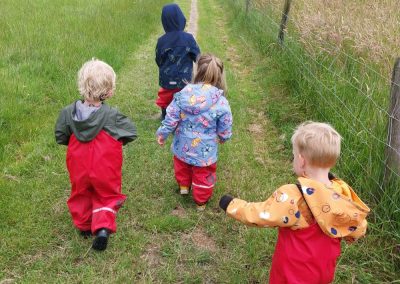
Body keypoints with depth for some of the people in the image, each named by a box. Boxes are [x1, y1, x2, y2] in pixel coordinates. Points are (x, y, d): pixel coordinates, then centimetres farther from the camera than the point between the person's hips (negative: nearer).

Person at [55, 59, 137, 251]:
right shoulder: (112, 116, -22)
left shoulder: (68, 113, -14)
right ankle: (103, 226, 0)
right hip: (105, 170, -3)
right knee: (106, 195, 18)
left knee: (81, 193, 26)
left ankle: (84, 226, 38)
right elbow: (132, 133, -11)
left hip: (79, 168, 3)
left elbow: (60, 137, -2)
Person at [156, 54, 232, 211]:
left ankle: (183, 185, 59)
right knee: (203, 175, 23)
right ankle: (201, 201, 44)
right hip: (205, 151, -2)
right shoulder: (221, 103, -23)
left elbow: (171, 118, -10)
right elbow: (225, 131, -12)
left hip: (182, 146, 3)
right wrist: (223, 138, 12)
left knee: (182, 166, 34)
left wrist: (162, 133, 8)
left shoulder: (183, 94, -18)